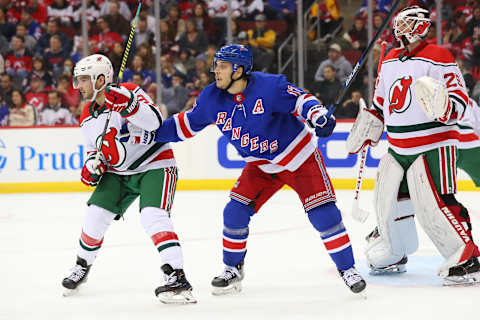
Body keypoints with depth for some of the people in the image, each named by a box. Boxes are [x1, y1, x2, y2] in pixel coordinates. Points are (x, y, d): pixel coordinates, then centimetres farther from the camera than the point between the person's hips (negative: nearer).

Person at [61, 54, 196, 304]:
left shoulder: (128, 93, -17)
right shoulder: (88, 118, 6)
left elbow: (154, 122, -31)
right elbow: (94, 150, 17)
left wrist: (128, 105, -44)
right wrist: (92, 164, -5)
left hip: (154, 165, -7)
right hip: (119, 172, 7)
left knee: (152, 216, -25)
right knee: (96, 214, -3)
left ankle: (177, 277, -28)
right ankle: (82, 266, 23)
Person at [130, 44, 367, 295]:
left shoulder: (269, 86, -26)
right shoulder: (212, 98, -9)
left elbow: (300, 99, -20)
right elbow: (188, 124, 4)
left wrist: (319, 116, -40)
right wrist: (150, 133, 1)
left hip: (299, 158, -5)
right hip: (261, 166, 5)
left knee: (323, 214, -12)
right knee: (235, 213, -7)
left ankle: (347, 268, 3)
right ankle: (233, 270, 14)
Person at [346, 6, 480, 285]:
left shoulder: (440, 59, -11)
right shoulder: (390, 62, 13)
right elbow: (381, 102, 25)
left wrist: (445, 109, -35)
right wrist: (367, 133, 23)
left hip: (434, 145, -8)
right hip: (398, 148, 8)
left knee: (434, 204, -17)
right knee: (388, 200, 12)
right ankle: (393, 256, 30)